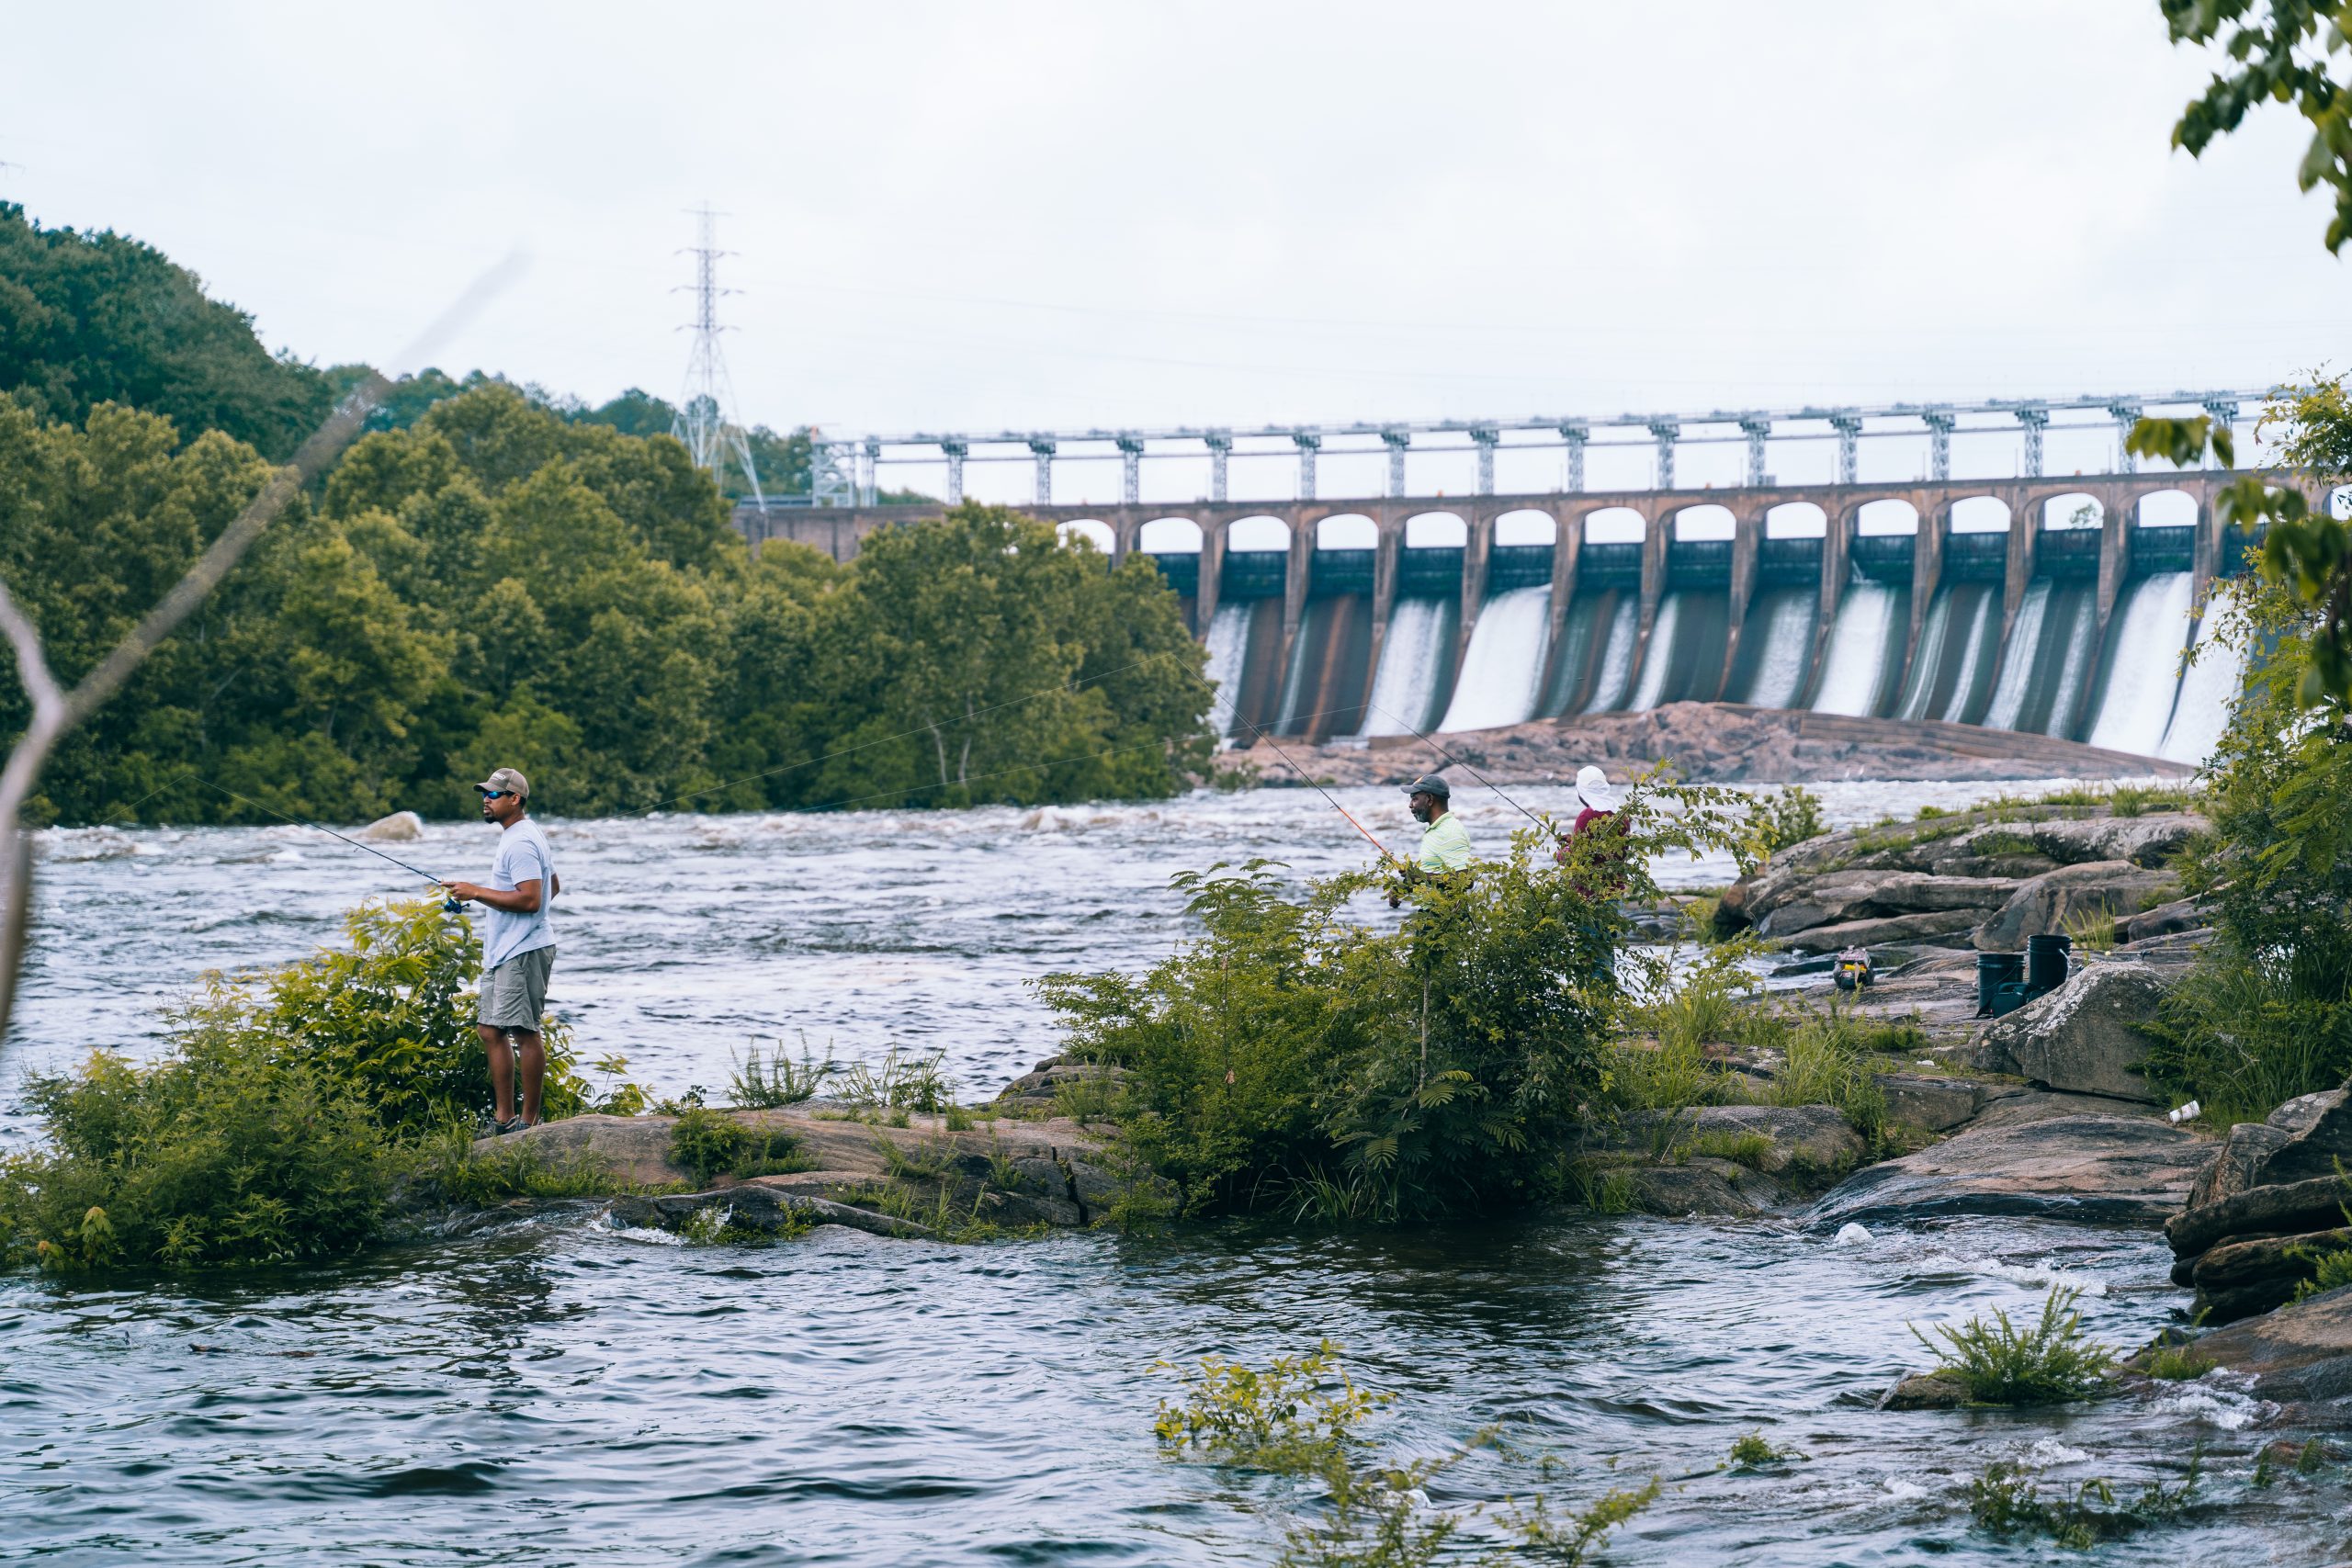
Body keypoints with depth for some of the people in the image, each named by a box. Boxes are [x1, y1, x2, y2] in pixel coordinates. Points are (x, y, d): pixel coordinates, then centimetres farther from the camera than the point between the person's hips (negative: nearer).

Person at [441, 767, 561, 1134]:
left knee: (525, 1032, -9)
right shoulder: (527, 835, 18)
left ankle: (529, 1119, -7)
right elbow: (553, 887, 28)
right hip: (503, 952, 12)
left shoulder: (520, 843, -16)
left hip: (523, 952, -12)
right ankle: (504, 1117, 14)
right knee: (491, 1030, 11)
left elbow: (530, 899, -25)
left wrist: (477, 893, -19)